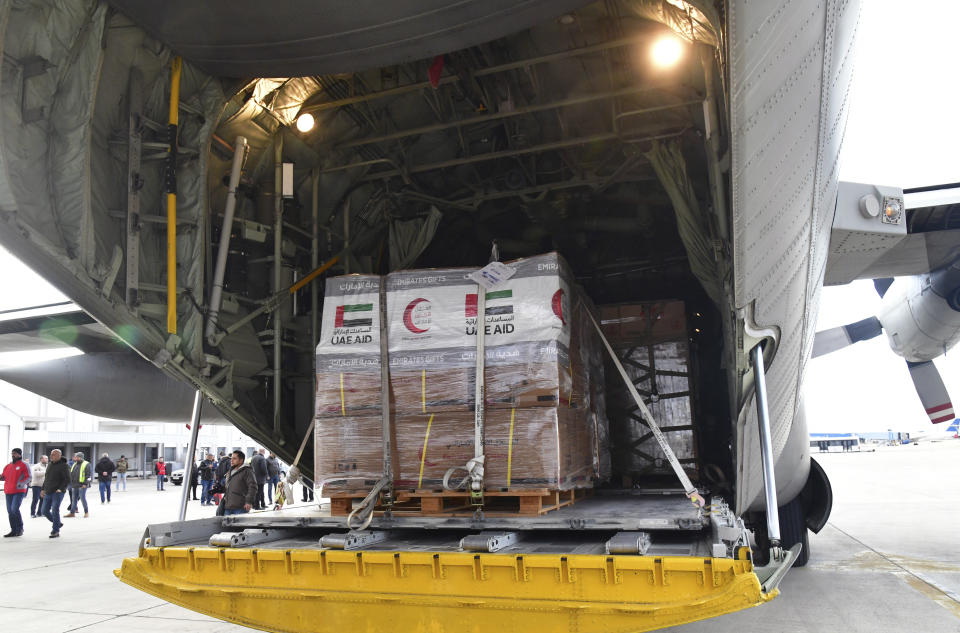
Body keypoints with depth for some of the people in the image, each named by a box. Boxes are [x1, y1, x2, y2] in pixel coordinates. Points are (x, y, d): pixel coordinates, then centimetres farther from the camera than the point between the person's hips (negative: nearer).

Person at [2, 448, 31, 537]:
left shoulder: (24, 465, -2)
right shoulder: (8, 466, 15)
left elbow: (28, 477, -7)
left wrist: (22, 483, -23)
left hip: (19, 491, -6)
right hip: (8, 491, 7)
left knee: (15, 509, -17)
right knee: (10, 511, 7)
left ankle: (20, 528, -1)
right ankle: (14, 530, 17)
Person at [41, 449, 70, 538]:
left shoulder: (64, 466, -9)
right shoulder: (50, 465, 14)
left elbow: (67, 480, -12)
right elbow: (46, 478, 24)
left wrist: (61, 489, -22)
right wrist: (43, 489, 17)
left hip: (58, 492, -8)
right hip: (48, 492, 8)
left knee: (55, 510, -11)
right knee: (44, 511, 7)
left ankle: (56, 531, -2)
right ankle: (58, 523, 26)